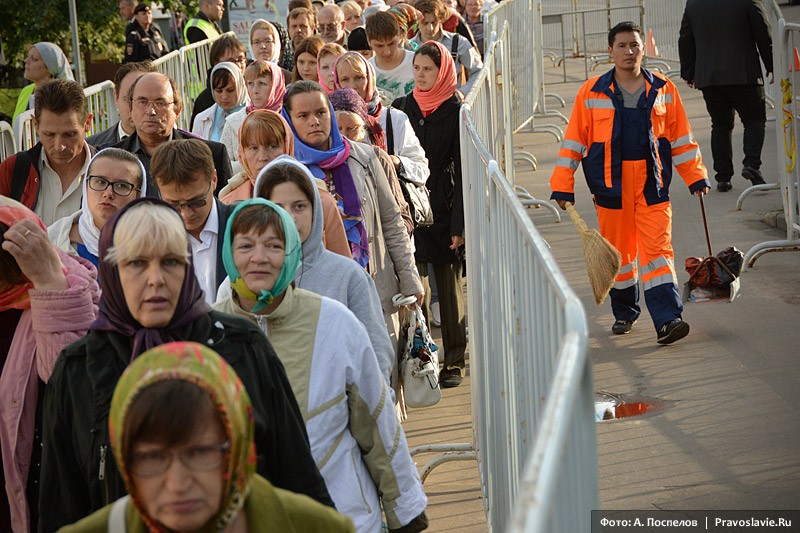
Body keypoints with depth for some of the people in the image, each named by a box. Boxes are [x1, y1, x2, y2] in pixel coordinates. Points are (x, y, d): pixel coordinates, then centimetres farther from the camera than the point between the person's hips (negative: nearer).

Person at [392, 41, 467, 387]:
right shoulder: (401, 108, 8)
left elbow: (462, 171, -6)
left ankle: (454, 362, 13)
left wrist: (459, 224, -11)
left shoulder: (456, 112, -3)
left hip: (442, 207, -3)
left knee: (448, 285, 4)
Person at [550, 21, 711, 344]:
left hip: (652, 187, 0)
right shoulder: (592, 94, 0)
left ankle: (667, 319, -14)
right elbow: (574, 141, 3)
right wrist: (562, 185, -1)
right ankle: (624, 313, 28)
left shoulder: (663, 90, 4)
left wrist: (696, 177, 10)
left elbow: (681, 138, 11)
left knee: (658, 250, -8)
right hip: (611, 187, 0)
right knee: (619, 253, 9)